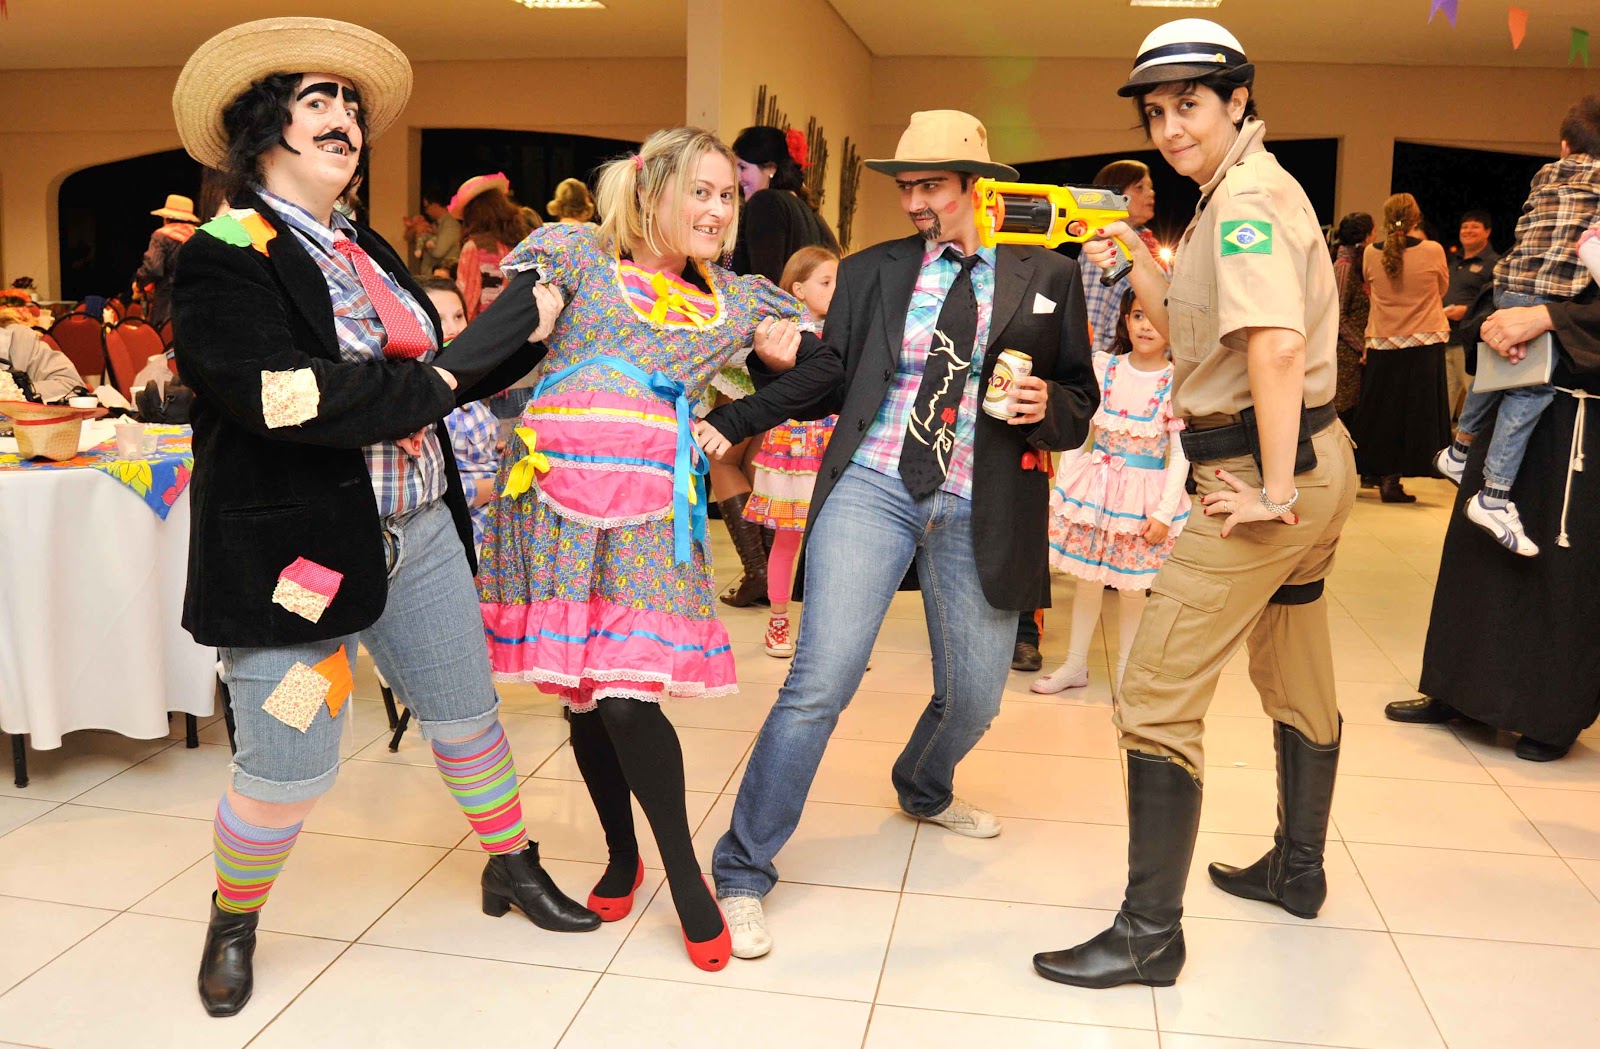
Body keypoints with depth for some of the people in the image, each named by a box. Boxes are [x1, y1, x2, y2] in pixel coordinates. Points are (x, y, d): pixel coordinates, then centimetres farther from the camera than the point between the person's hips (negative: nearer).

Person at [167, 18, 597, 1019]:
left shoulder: (368, 250, 13)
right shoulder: (223, 257, -12)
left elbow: (438, 363, 17)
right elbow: (284, 396, -26)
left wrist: (523, 321, 9)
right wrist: (426, 389, -16)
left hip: (419, 531, 7)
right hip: (297, 549, -7)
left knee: (468, 714, 16)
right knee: (288, 765, 3)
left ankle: (513, 865, 39)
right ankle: (233, 926, 32)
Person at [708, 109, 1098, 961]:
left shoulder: (1048, 278, 6)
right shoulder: (870, 272, 7)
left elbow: (1079, 405, 10)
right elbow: (826, 386, 6)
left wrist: (1048, 407, -13)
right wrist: (727, 418, -8)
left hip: (979, 510, 2)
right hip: (870, 487, -1)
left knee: (973, 698, 14)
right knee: (821, 680, -14)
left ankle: (924, 790, 50)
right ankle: (742, 873, 1)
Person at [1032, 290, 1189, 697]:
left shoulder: (1177, 383, -8)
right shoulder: (1103, 368, -1)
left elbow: (1180, 455, -7)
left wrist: (1165, 512, -10)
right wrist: (1063, 484, 1)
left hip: (1144, 493, -2)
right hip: (1094, 485, 2)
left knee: (1132, 587, 8)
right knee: (1086, 579, 12)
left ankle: (1125, 671, 25)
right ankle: (1075, 665, 27)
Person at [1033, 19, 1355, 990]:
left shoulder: (1246, 196, -15)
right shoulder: (1255, 190, 16)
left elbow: (1275, 345, -28)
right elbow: (1199, 332, 18)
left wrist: (1274, 489, -27)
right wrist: (1135, 262, 10)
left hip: (1263, 474, -11)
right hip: (1317, 460, 11)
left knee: (1157, 697, -10)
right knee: (1297, 682, 22)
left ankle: (1150, 936, -2)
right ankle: (1298, 872, 41)